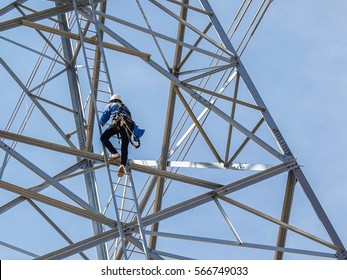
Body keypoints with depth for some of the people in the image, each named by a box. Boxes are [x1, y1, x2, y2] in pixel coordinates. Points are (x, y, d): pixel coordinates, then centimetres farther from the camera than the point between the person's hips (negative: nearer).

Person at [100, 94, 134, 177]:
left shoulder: (111, 105, 30)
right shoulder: (125, 107, 43)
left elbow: (104, 118, 25)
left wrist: (100, 124, 47)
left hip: (118, 122, -4)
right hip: (129, 125, 4)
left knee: (104, 137, 4)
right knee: (124, 147, -2)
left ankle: (115, 154, -16)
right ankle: (123, 165, -27)